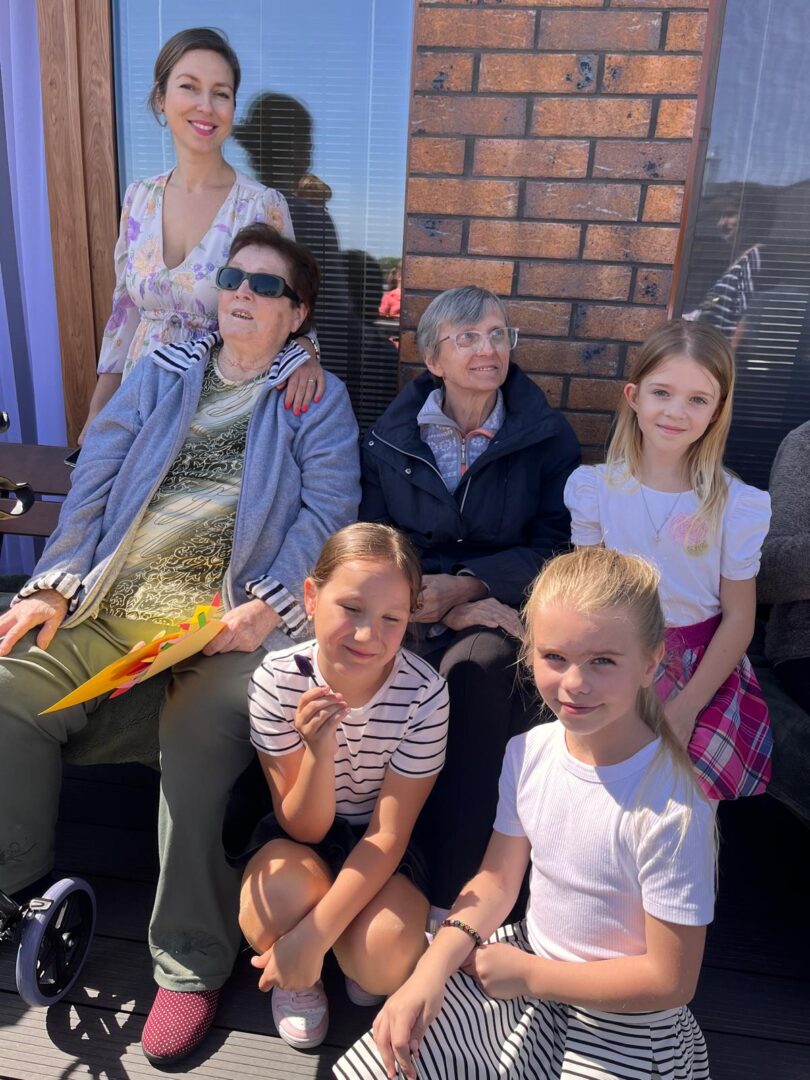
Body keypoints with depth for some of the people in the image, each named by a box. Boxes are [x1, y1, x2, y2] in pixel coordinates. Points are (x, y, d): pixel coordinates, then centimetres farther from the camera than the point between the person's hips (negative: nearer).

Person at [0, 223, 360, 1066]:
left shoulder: (317, 397, 10)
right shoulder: (160, 375, 20)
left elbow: (327, 511, -3)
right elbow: (94, 485, 13)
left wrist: (271, 605, -17)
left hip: (228, 617, -4)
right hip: (113, 607, 5)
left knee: (198, 734, -29)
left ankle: (190, 967, -9)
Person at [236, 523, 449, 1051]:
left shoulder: (424, 694, -25)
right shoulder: (278, 679, -22)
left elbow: (387, 834, -17)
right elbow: (304, 827, -17)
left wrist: (314, 934, -25)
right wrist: (319, 751, -38)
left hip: (382, 848, 0)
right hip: (299, 835, 1)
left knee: (382, 962, -26)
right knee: (271, 916, -31)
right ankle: (298, 977, 7)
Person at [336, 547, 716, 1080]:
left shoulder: (671, 809, -29)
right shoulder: (529, 751, -11)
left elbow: (671, 981, -19)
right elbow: (497, 879, 1)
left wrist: (529, 975, -15)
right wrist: (432, 970, -13)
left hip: (618, 1021, -4)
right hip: (526, 962, 5)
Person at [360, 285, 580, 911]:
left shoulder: (548, 437, 6)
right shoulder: (390, 437, 9)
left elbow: (555, 549, 1)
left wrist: (463, 586, -14)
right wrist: (442, 606, -12)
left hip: (500, 608, -1)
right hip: (409, 609, 2)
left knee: (479, 666, -34)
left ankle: (455, 894, -21)